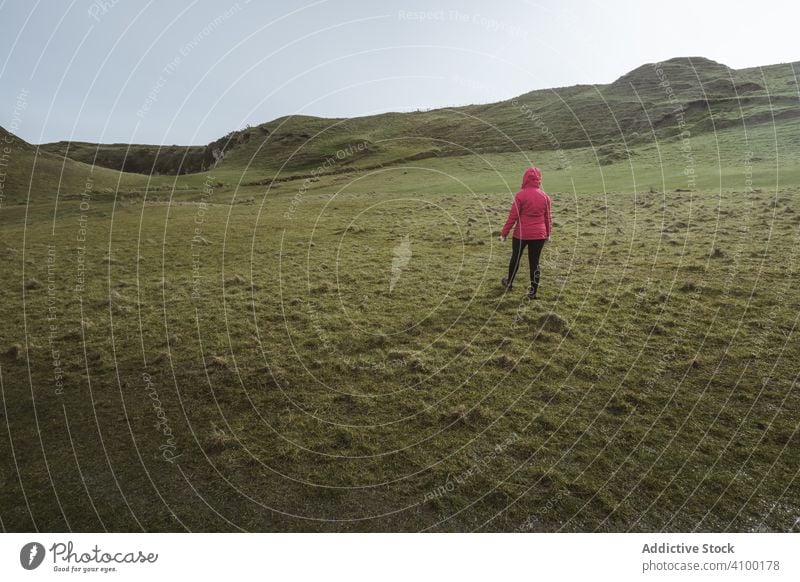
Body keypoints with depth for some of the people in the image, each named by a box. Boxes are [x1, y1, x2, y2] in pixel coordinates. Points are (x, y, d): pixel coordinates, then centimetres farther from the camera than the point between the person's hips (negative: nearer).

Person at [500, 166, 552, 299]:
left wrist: (504, 233, -3)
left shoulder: (521, 195, -10)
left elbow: (513, 216, -10)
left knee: (515, 258, 18)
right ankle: (533, 291, 12)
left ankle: (509, 283, 36)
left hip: (521, 234, -2)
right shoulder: (545, 196, 1)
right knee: (534, 262, 8)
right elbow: (548, 217, 7)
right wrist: (548, 233, 20)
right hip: (539, 235, 2)